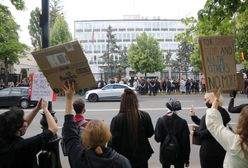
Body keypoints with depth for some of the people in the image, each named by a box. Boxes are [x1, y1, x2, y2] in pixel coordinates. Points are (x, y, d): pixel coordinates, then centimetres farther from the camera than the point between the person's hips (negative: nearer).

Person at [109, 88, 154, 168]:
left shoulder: (116, 119, -21)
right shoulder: (145, 116, -14)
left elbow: (113, 140, -13)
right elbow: (150, 133, 1)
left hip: (123, 158, -1)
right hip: (141, 157, 2)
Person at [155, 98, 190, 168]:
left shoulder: (161, 120, -11)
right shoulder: (182, 122, -13)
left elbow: (157, 138, -12)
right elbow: (186, 142, -8)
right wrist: (187, 159, 1)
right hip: (179, 155, -1)